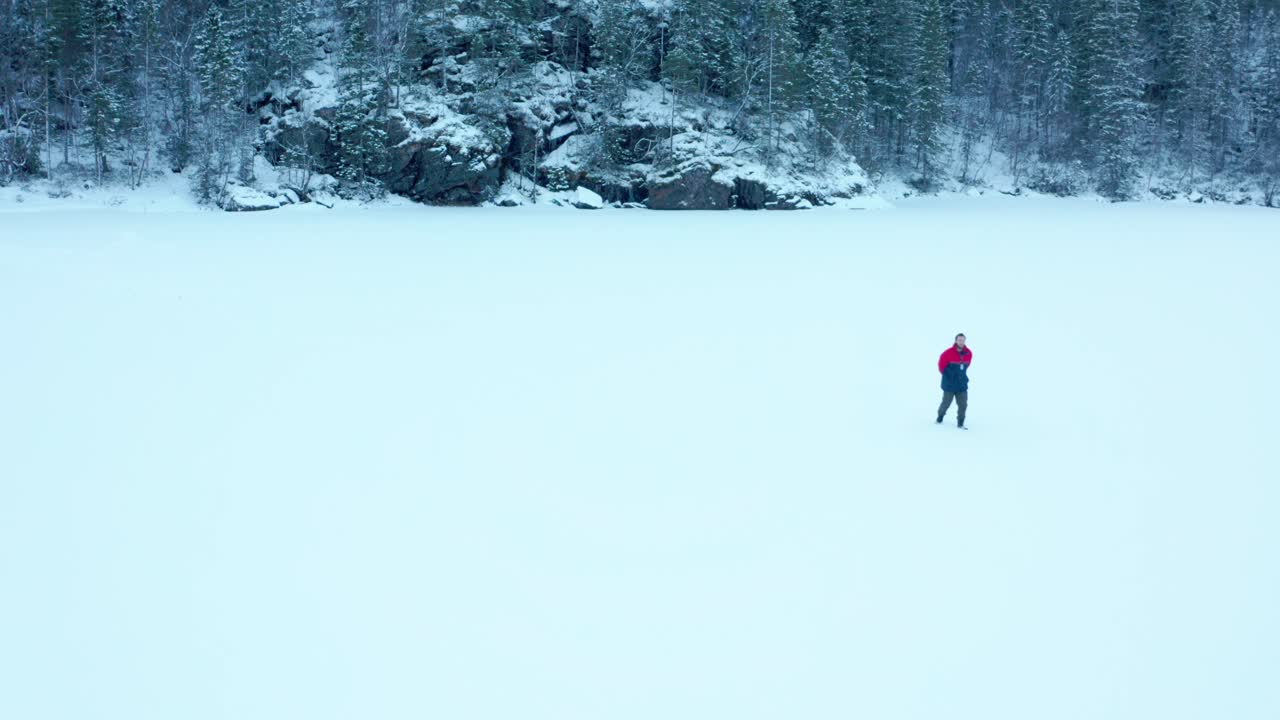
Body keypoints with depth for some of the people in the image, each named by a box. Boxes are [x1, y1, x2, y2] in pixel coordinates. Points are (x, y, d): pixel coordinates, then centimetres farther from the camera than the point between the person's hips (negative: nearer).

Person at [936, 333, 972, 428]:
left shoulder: (969, 353, -3)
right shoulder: (948, 353, -18)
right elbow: (941, 364, -4)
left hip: (962, 384, 3)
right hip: (949, 384, -3)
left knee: (963, 404, -2)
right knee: (946, 402, 9)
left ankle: (960, 423, 10)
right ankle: (940, 414, 39)